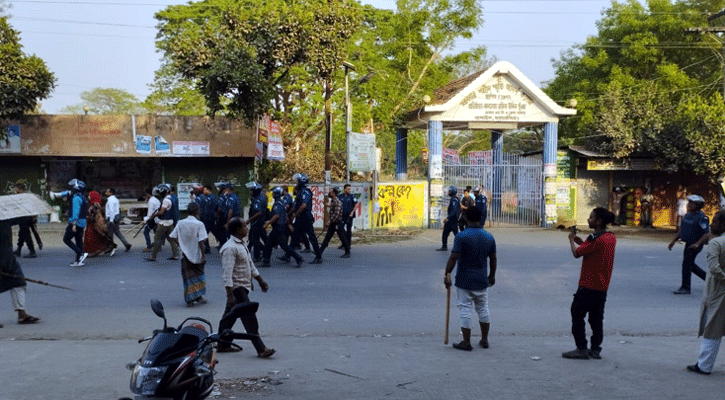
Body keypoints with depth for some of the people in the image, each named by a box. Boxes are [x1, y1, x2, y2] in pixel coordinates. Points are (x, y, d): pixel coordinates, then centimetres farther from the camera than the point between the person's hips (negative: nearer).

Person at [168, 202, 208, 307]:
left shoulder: (181, 223, 0)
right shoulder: (199, 224, -12)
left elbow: (171, 237, 0)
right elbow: (201, 241, -17)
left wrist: (180, 245, 11)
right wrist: (203, 255, -13)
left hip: (185, 254, 3)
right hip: (196, 254, -3)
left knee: (188, 276, 8)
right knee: (198, 274, 16)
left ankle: (189, 300, 4)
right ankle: (198, 296, 22)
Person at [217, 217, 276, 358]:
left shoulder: (241, 244, 13)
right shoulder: (230, 248, -20)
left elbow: (250, 263, 25)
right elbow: (227, 273, -25)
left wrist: (260, 280, 28)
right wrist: (230, 295, -29)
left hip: (243, 287, 10)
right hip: (237, 288, -10)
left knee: (230, 316, 15)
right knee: (249, 318, -9)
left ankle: (223, 345, 24)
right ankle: (260, 349, -7)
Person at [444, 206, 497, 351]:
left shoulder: (461, 237, -14)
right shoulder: (489, 237, 2)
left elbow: (453, 257, -17)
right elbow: (493, 259, 9)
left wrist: (447, 274, -9)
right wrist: (492, 275, 21)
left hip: (464, 280, -5)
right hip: (482, 280, 5)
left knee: (464, 309, 2)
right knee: (483, 308, 16)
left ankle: (466, 342, 5)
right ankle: (484, 340, 24)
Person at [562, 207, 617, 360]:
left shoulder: (596, 239, -20)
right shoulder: (611, 238, 8)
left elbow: (577, 253, -16)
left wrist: (571, 239, 1)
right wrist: (578, 239, 8)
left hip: (589, 286, -8)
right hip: (603, 287, 9)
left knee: (577, 314, 2)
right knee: (596, 318, 14)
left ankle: (581, 349, 2)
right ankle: (596, 349, 16)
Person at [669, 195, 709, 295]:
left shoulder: (702, 218, -16)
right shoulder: (688, 215, 9)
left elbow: (707, 234, -19)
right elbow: (681, 230, 18)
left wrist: (697, 244, -30)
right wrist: (673, 241, 12)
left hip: (695, 245, -9)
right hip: (688, 244, 9)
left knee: (687, 264, -9)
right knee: (690, 265, 16)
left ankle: (685, 288, -2)